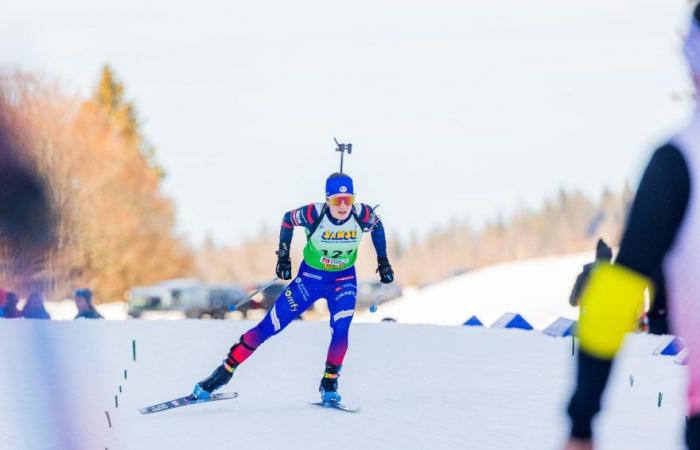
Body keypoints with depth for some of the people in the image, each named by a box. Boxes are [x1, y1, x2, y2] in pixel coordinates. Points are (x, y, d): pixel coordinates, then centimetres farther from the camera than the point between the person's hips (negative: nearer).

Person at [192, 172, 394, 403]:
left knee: (340, 328, -25)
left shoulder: (363, 215, -22)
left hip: (344, 279, 1)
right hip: (310, 277, -1)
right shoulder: (314, 214, -27)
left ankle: (329, 383, -6)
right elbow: (288, 220, -5)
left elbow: (378, 227, 3)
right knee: (269, 326, -4)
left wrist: (383, 262, 4)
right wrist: (283, 257, -4)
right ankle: (225, 371, 6)